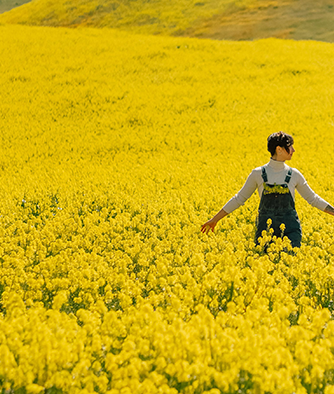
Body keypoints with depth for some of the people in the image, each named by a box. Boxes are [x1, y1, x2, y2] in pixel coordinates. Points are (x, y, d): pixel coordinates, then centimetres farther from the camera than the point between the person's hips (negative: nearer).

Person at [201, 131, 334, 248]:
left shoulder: (294, 175, 5)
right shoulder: (258, 174, 1)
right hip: (266, 229, -1)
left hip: (290, 229, 1)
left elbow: (313, 198, 15)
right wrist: (215, 219, 9)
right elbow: (239, 199, 8)